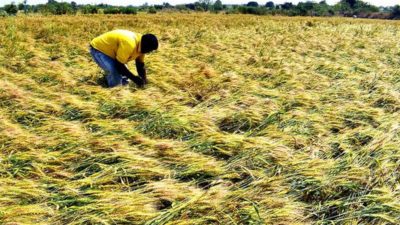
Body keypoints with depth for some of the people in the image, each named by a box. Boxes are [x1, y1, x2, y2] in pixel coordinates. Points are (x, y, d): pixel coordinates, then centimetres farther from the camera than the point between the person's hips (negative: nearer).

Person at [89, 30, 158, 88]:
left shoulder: (141, 45, -8)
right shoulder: (129, 44, -36)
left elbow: (140, 65, 0)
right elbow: (119, 65, -30)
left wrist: (143, 79, -15)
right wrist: (134, 78, -27)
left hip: (110, 50, 9)